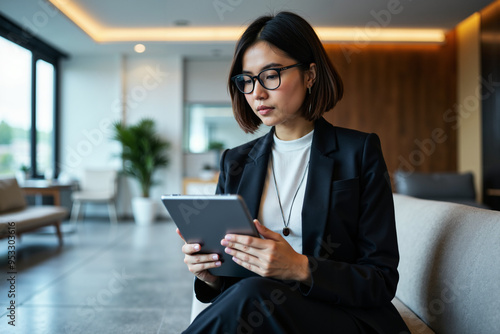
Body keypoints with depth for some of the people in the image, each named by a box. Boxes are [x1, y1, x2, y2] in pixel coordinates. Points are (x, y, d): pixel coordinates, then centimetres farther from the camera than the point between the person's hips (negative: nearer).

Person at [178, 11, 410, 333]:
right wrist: (211, 275, -11)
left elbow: (382, 281, -5)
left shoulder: (359, 152, -2)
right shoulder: (235, 162, 10)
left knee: (252, 296, -34)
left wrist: (300, 269, -22)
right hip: (257, 306, 3)